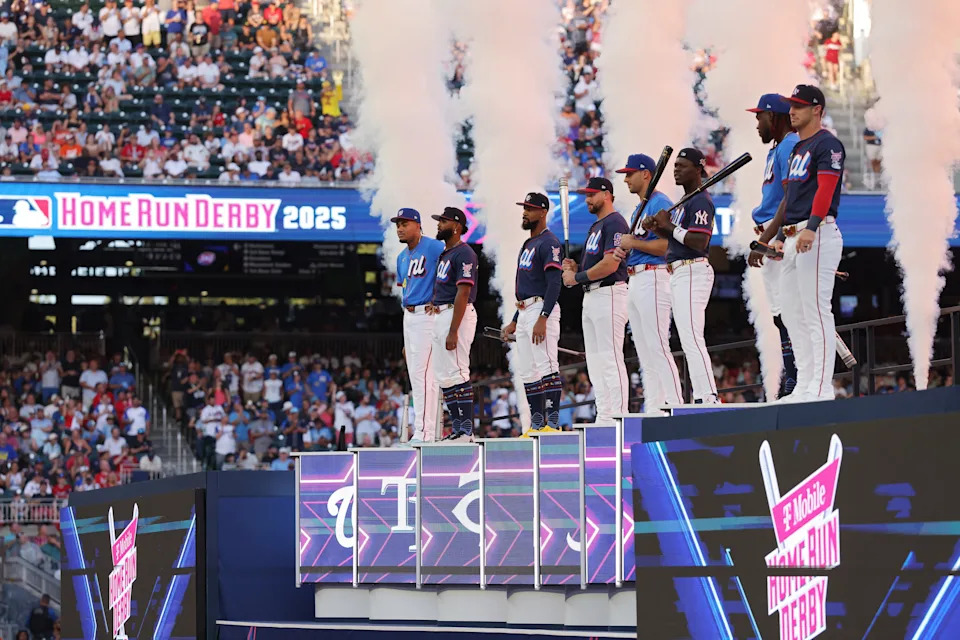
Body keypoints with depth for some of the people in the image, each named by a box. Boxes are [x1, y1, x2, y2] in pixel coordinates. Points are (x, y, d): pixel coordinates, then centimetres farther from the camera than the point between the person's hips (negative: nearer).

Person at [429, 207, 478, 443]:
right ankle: (457, 428, 15)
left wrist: (453, 331, -24)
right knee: (444, 376, 11)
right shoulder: (444, 255, 18)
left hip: (457, 315, -10)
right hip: (440, 315, 10)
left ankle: (466, 432, -13)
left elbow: (463, 293, -19)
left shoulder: (464, 254, -13)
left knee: (457, 374, -12)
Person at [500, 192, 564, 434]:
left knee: (546, 366, -15)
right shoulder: (527, 245, 22)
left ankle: (552, 422, -19)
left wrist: (542, 319, -26)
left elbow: (554, 283, -18)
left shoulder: (549, 242, -9)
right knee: (526, 372, 9)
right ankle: (537, 424, 12)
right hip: (524, 312, 11)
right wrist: (514, 322, 25)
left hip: (542, 308, -11)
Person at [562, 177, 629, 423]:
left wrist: (576, 277, -13)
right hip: (590, 297, 11)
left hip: (609, 294, -11)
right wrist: (576, 268, 4)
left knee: (611, 359, -13)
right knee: (595, 363, 10)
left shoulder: (615, 223, -10)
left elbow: (610, 264, -20)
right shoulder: (596, 226, 21)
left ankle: (619, 418, -14)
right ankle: (603, 419, 12)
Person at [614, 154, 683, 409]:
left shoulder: (660, 203, -9)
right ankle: (652, 409, 11)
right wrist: (624, 251, 7)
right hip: (635, 281, 11)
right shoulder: (639, 208, 22)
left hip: (653, 279, -11)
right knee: (645, 354, 9)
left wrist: (632, 243, -12)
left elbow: (665, 245, -19)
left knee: (658, 348, -15)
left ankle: (676, 406, -18)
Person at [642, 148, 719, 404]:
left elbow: (699, 242, -21)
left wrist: (670, 227, -15)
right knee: (688, 339, 10)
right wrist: (658, 229, 7)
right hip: (678, 274, 11)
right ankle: (702, 399, 11)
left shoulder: (700, 200, -11)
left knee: (691, 337, -18)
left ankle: (708, 397, -23)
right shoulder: (685, 201, 21)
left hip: (693, 271, -11)